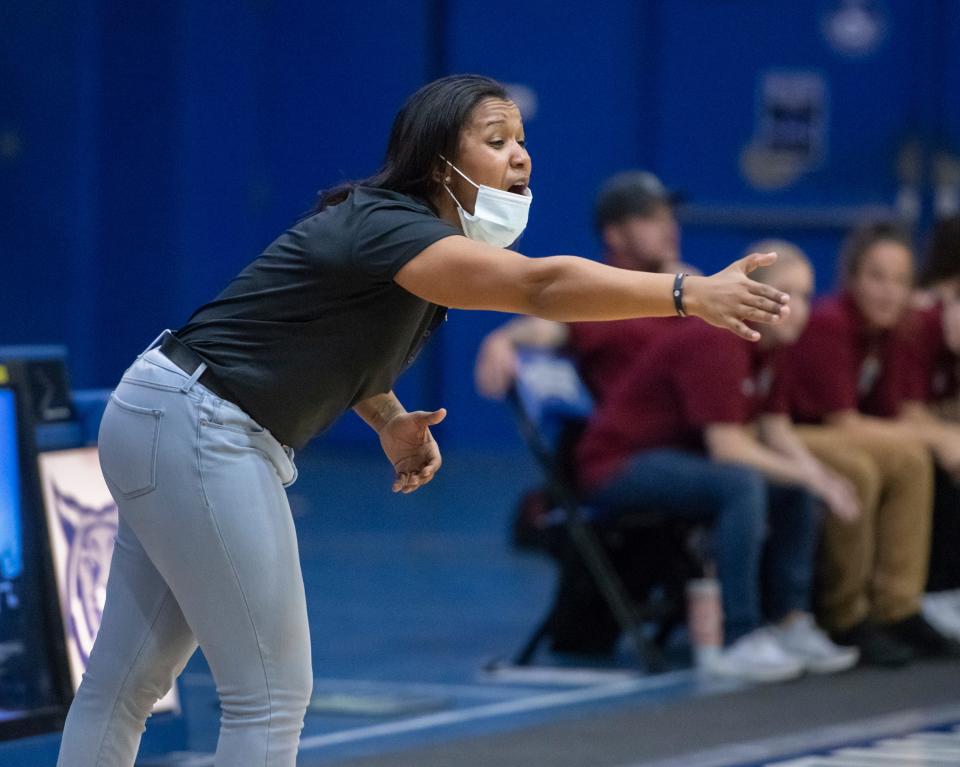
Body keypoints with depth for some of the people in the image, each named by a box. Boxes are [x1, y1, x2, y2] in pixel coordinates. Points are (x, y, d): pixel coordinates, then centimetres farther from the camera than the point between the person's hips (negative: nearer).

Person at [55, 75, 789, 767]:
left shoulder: (395, 227, 8)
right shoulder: (385, 228, -23)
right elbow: (542, 285, -37)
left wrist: (390, 419, 6)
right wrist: (690, 294, -44)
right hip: (195, 430, -10)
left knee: (126, 682, 12)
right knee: (273, 694, -8)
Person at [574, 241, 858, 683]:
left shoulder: (768, 347, 5)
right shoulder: (714, 345, -24)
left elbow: (775, 430, 5)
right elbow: (726, 445, -28)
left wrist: (818, 475, -14)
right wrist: (808, 476, -25)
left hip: (679, 456, 10)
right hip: (616, 463, -10)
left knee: (798, 493, 1)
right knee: (743, 486, -32)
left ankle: (790, 625, 1)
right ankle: (741, 642, -30)